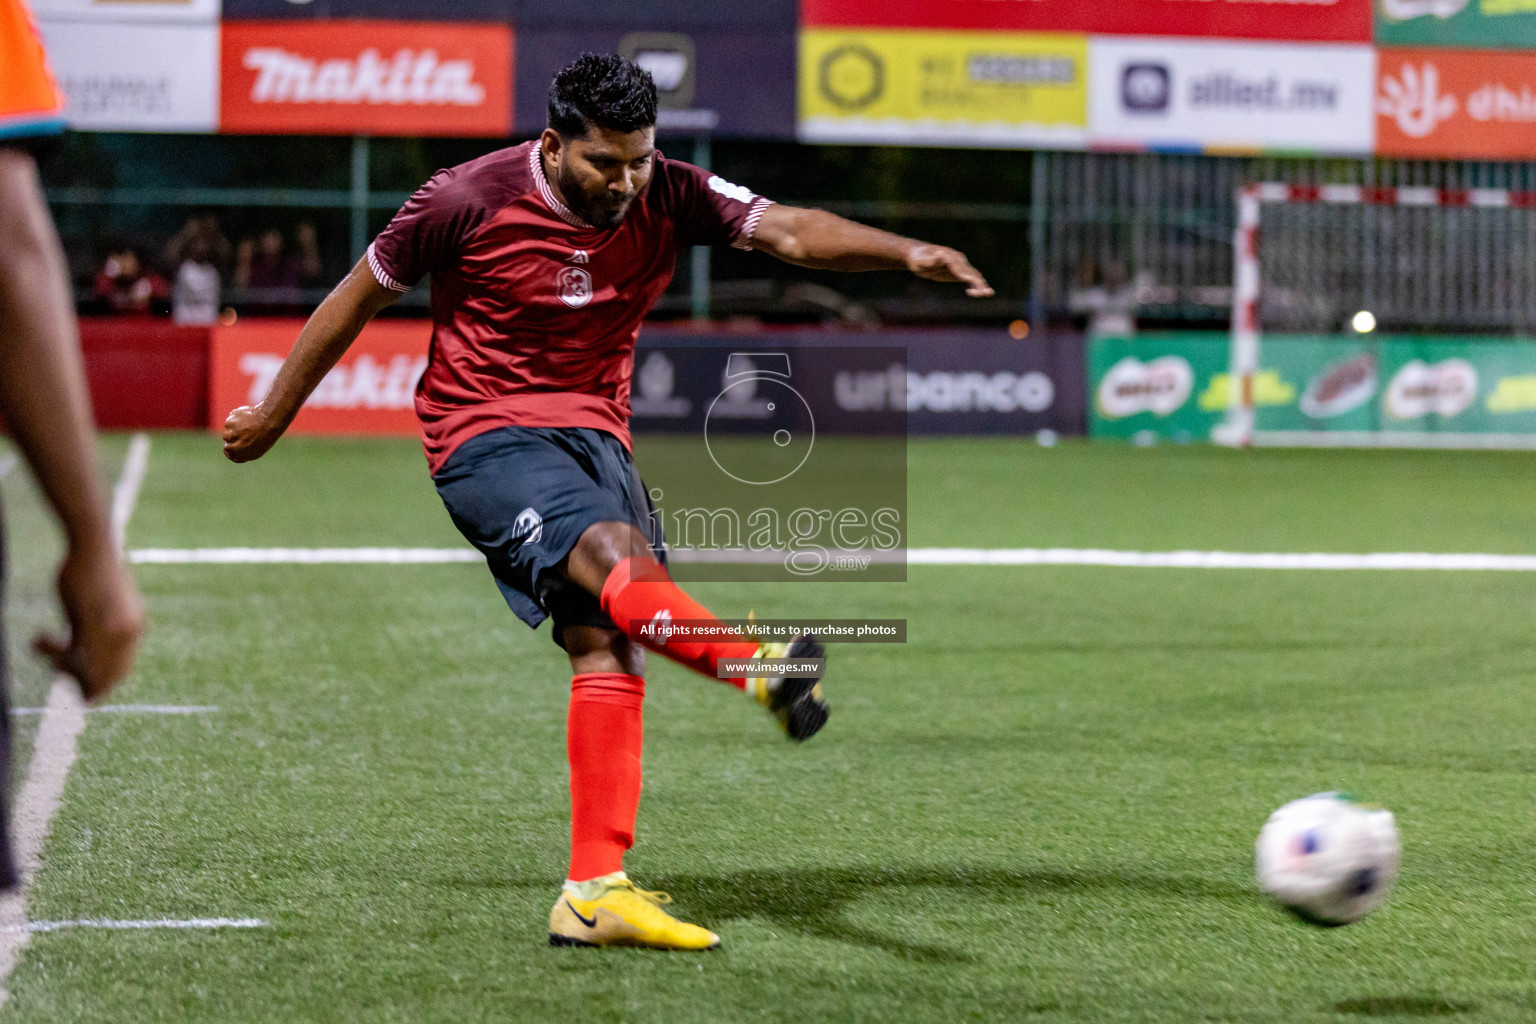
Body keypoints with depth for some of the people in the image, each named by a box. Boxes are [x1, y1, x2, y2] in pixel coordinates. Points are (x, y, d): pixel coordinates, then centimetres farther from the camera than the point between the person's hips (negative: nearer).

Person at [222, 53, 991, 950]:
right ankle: (761, 669, -56)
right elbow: (360, 297, 2)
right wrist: (274, 416, 10)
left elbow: (787, 230, -14)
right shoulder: (469, 201, -10)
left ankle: (595, 893, -12)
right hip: (486, 433, -4)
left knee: (609, 649, -11)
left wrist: (906, 253, -31)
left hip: (595, 435, 4)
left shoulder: (669, 197, -2)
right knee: (613, 555, -31)